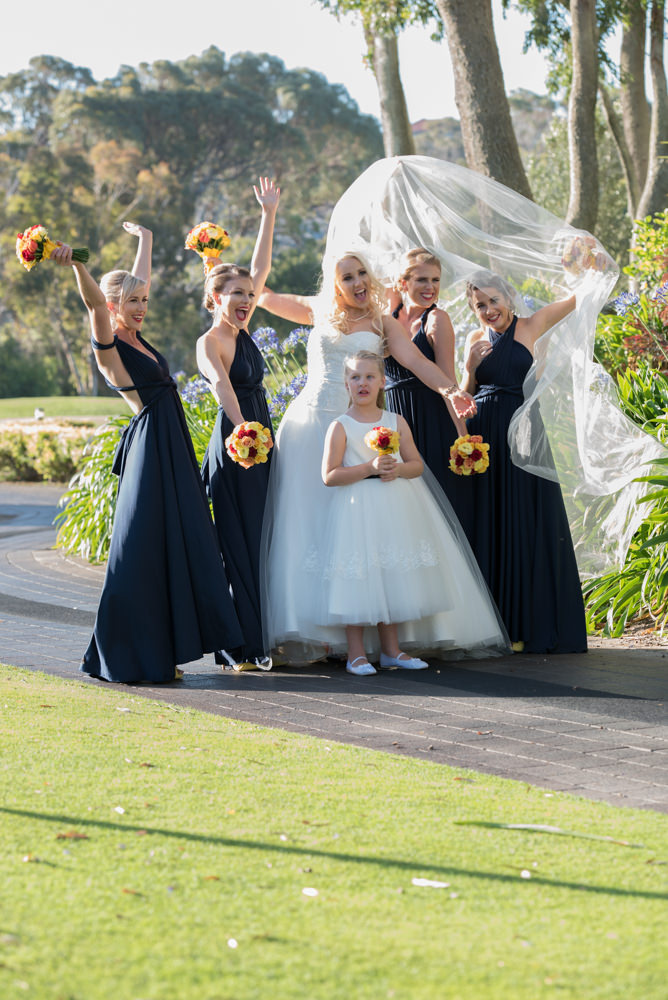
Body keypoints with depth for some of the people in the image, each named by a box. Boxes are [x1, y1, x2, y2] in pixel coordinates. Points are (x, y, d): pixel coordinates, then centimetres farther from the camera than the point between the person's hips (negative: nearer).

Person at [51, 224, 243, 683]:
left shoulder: (136, 337, 14)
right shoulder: (109, 344, -9)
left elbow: (141, 278, 28)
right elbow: (95, 301, -28)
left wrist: (145, 238, 40)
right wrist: (76, 265, -45)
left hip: (174, 449, 9)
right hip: (150, 450, -9)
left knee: (176, 546, 9)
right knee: (143, 549, -7)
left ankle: (159, 654, 14)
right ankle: (125, 658, -2)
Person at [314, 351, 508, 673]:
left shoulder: (397, 422, 8)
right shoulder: (340, 427, -3)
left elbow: (417, 464, 8)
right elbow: (329, 475, -10)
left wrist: (398, 469, -13)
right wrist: (369, 468, -18)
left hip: (397, 509, 4)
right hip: (357, 510, -4)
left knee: (393, 577, 8)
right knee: (359, 579, -6)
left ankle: (391, 649, 18)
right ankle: (356, 653, 2)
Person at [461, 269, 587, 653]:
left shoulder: (531, 327, 3)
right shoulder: (476, 340, 11)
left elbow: (580, 295, 2)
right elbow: (464, 394, 12)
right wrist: (470, 368, -4)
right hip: (483, 436, 3)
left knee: (528, 524, -2)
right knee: (488, 526, 3)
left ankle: (528, 624, 2)